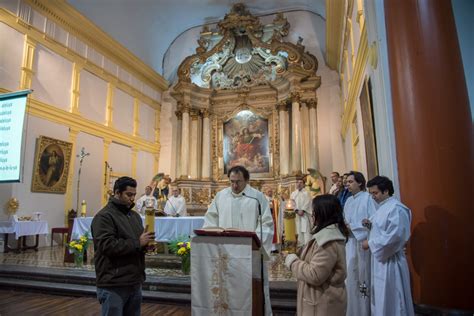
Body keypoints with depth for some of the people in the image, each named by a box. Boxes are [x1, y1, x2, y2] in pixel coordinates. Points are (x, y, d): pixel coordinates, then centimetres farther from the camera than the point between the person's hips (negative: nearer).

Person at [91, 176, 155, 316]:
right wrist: (137, 243, -21)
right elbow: (107, 246, -23)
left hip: (135, 282, 8)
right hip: (113, 285, -7)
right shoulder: (104, 216, -11)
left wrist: (146, 243, -1)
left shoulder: (135, 215, 15)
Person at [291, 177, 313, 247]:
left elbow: (307, 203, -4)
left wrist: (302, 210, -15)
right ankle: (300, 245, 8)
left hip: (305, 214, -3)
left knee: (306, 230, -8)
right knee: (298, 230, 2)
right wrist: (297, 211, -11)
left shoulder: (306, 193, 6)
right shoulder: (293, 193, 13)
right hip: (296, 214, 3)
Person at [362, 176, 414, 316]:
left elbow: (394, 236, -26)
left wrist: (370, 243, -19)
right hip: (380, 257, 9)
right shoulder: (382, 207, 10)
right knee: (380, 296, 19)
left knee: (390, 298, 4)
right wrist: (371, 223, 1)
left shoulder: (396, 208, -19)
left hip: (390, 260, -9)